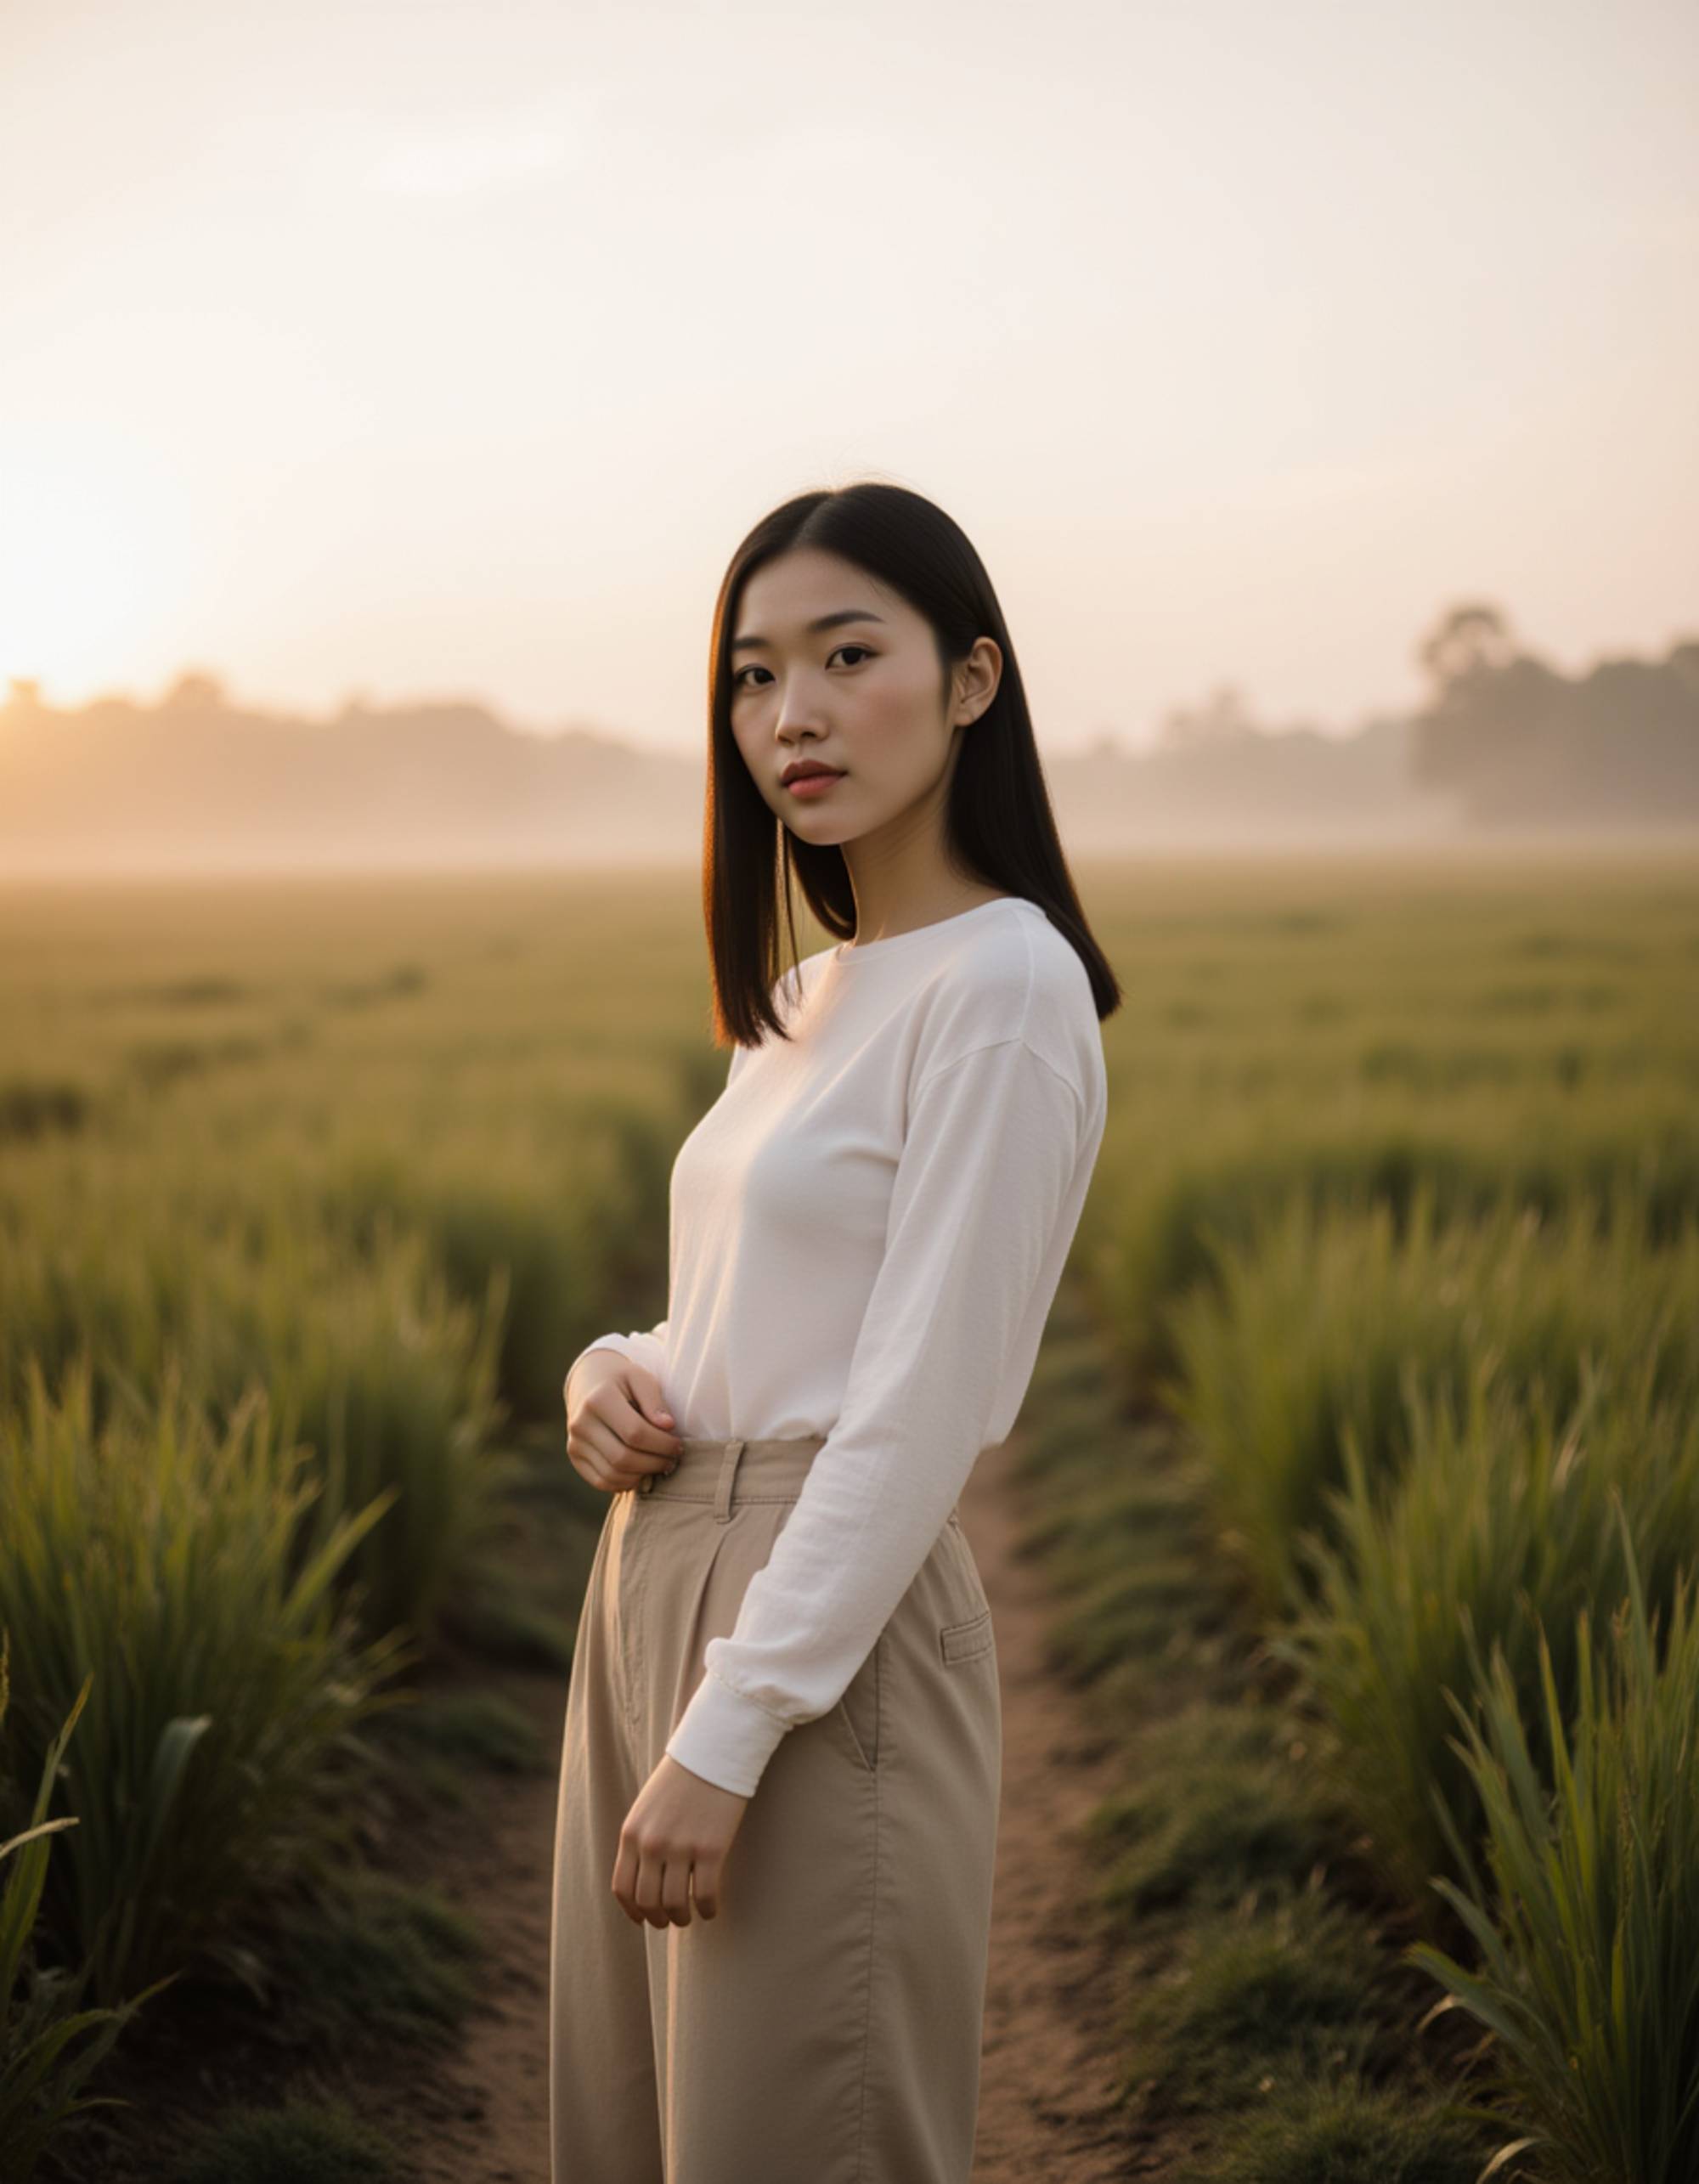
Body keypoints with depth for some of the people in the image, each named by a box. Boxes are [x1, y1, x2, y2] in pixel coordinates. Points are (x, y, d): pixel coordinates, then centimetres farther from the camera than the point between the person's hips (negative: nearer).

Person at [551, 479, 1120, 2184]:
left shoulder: (1003, 983, -14)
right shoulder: (807, 996, 13)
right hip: (654, 1585, 9)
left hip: (828, 1636, -9)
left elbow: (919, 1406, -18)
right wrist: (613, 1376, 0)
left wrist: (728, 1733, -19)